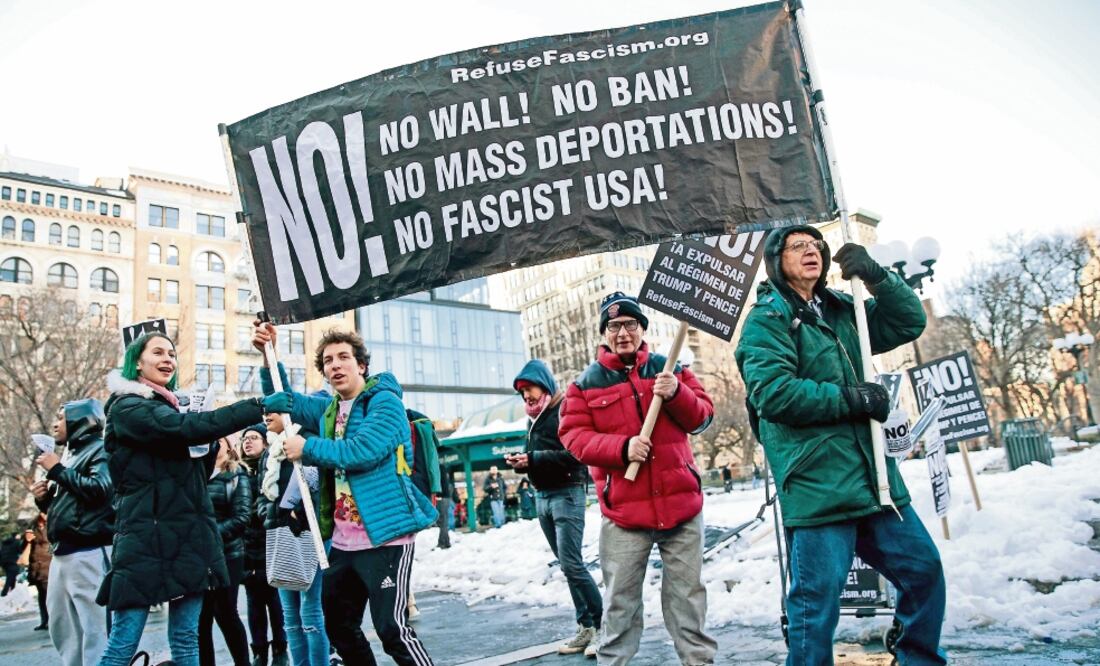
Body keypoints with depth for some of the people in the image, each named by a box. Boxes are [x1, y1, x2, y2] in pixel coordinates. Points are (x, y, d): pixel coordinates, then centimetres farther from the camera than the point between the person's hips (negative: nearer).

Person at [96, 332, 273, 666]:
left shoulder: (171, 408, 19)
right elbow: (189, 428, -25)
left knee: (186, 639, 8)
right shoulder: (127, 408, -5)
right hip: (147, 539, -7)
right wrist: (259, 406, -28)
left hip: (189, 537, 8)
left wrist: (209, 442, 1)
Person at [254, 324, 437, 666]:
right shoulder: (330, 409, 15)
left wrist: (308, 448, -11)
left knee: (392, 629, -13)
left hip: (384, 536, -9)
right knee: (339, 628, 18)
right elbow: (284, 400, 23)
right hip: (343, 541, 9)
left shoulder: (385, 401, -9)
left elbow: (363, 452, -22)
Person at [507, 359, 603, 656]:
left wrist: (533, 459, -22)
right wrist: (520, 461, -3)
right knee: (568, 565, 9)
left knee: (571, 564, -10)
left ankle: (603, 624, 1)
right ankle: (586, 626, 15)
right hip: (542, 497, 8)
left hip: (566, 494, -8)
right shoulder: (534, 417, 17)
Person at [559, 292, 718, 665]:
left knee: (688, 594, 13)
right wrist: (621, 447, -18)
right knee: (620, 601, 7)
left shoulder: (670, 370, 7)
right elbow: (573, 436, -4)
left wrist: (677, 394, -17)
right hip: (623, 511, -1)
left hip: (681, 504, 2)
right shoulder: (586, 384, 2)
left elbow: (702, 418, 4)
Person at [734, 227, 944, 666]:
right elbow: (772, 392, -18)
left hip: (873, 478, 8)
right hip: (816, 486, -8)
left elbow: (909, 321, 16)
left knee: (923, 569, 17)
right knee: (817, 601, -3)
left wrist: (875, 276, 1)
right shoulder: (767, 318, -6)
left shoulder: (840, 311, 17)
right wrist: (850, 398, -15)